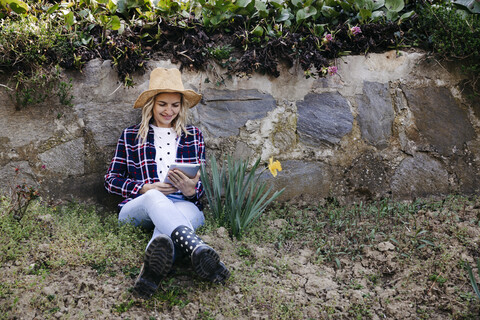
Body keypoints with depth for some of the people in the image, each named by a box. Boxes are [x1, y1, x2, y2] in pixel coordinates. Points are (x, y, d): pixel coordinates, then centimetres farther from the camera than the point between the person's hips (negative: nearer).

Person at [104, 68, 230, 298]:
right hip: (138, 207, 0)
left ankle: (153, 266, -69)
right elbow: (111, 179, 15)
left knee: (187, 209, -39)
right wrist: (146, 189, -3)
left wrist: (191, 190, -8)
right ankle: (199, 251, -67)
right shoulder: (130, 136, 19)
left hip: (184, 206, 1)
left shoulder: (193, 136, 23)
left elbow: (204, 182, 19)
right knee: (154, 198, -39)